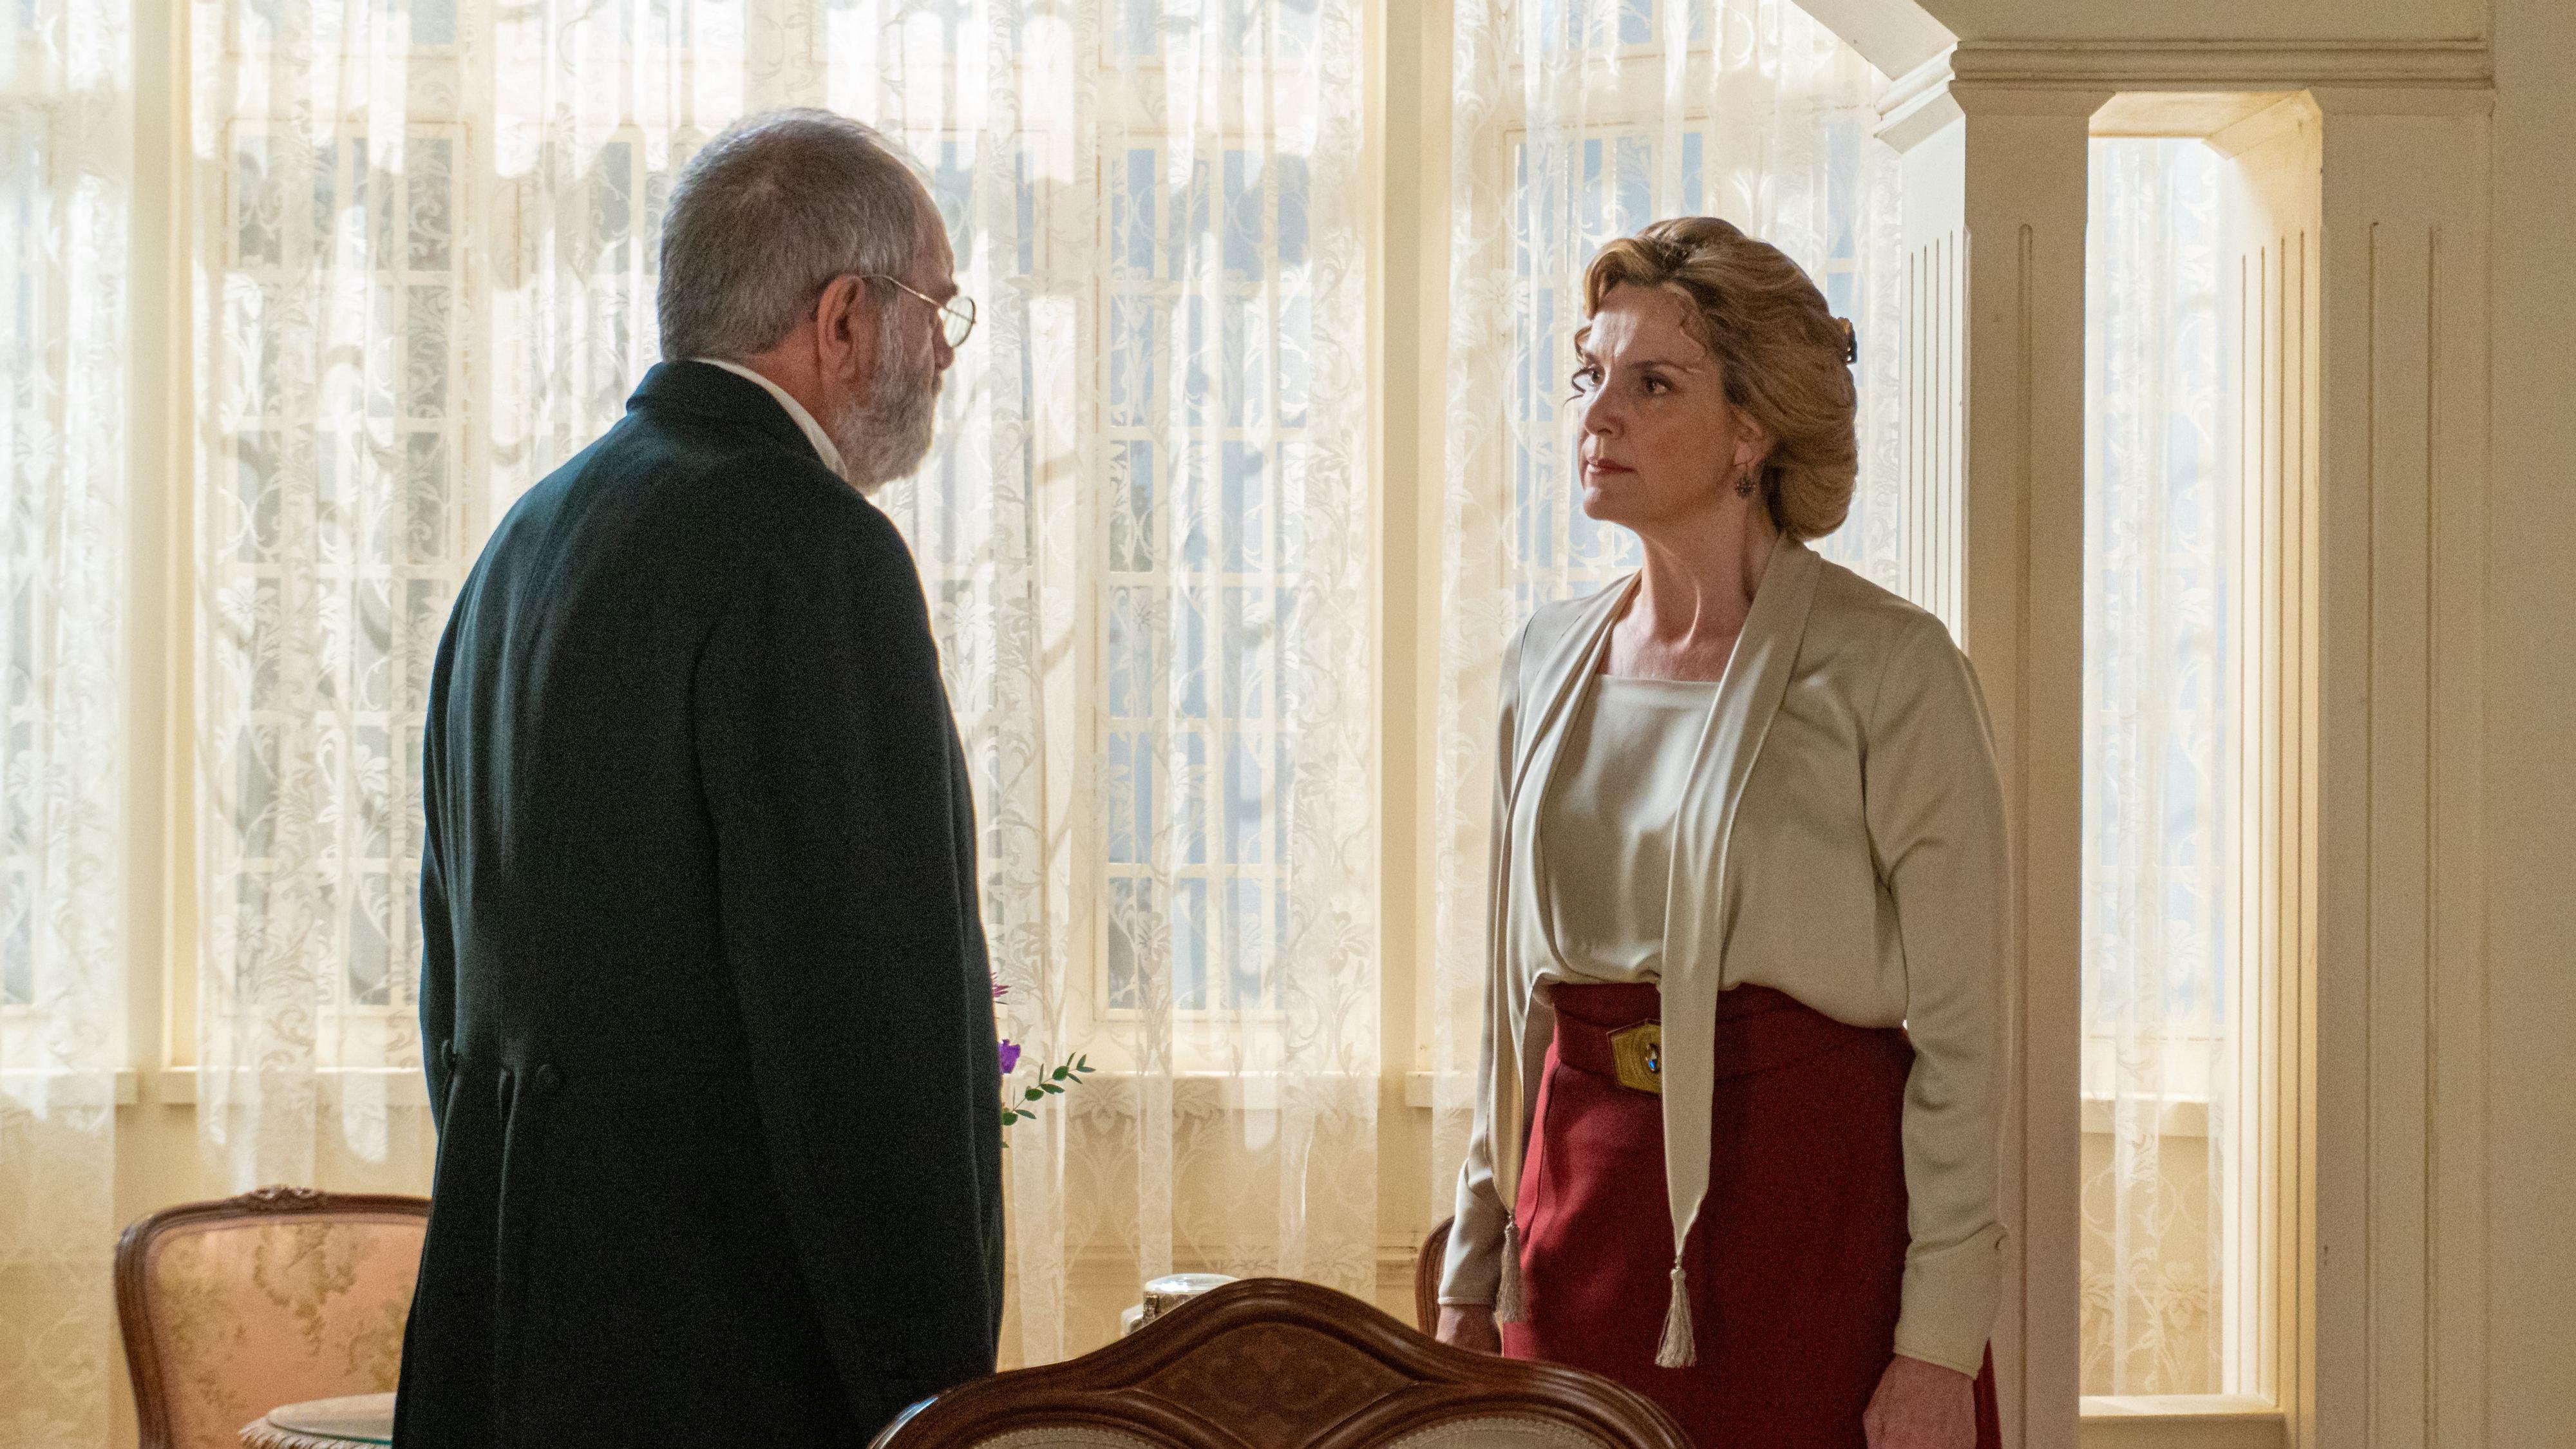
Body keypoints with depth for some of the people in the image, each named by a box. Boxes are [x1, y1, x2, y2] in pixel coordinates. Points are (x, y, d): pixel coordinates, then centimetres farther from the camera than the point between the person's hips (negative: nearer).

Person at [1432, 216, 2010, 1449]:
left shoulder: (1887, 668, -8)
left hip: (1818, 1197, -5)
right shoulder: (1548, 662, 10)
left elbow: (1959, 1033, -9)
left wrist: (1937, 1345, -14)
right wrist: (1471, 1279, 12)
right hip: (1588, 1197, 5)